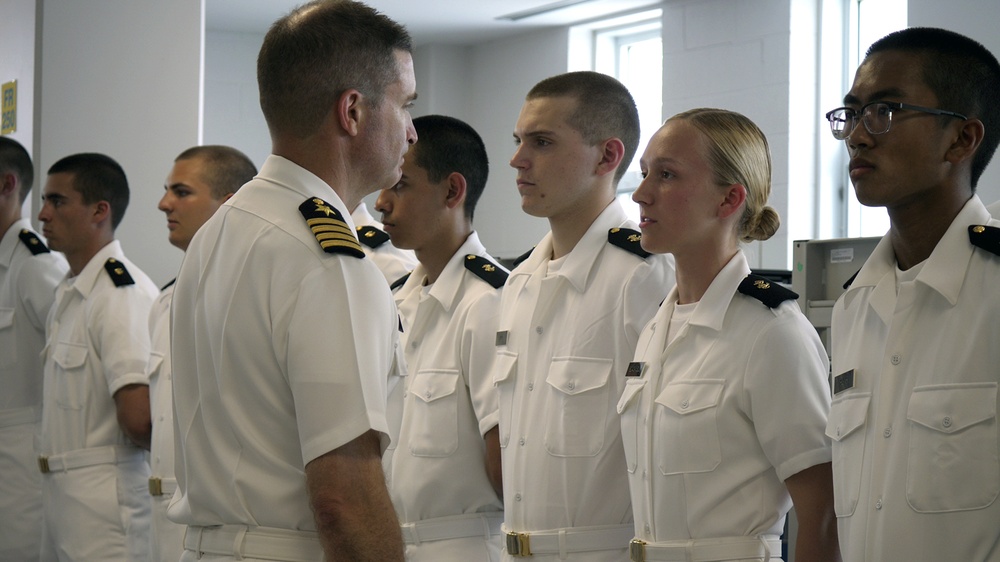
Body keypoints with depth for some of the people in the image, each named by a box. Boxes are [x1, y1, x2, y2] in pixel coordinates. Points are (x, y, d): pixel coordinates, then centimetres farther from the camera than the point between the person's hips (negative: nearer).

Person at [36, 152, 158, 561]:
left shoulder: (124, 292, -17)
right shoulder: (67, 293, 15)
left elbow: (137, 417, -23)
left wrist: (158, 444, -6)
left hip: (105, 494, -9)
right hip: (59, 492, 9)